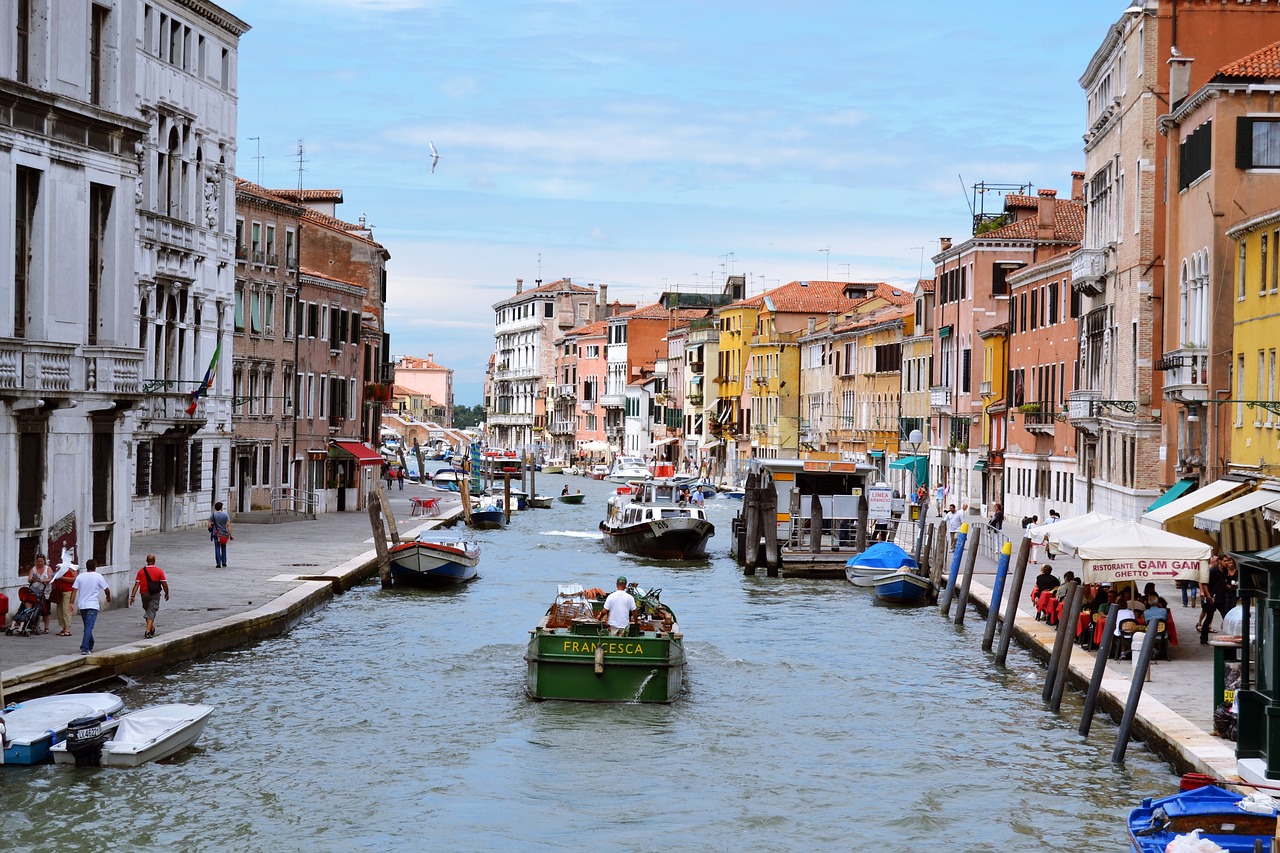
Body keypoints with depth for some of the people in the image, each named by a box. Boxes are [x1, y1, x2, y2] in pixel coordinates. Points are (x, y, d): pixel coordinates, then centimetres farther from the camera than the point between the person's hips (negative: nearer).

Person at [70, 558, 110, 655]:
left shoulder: (80, 576, 5)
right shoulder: (98, 577, -4)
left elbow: (74, 589, -1)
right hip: (92, 605, -4)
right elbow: (107, 589, 0)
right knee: (89, 627, -8)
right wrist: (108, 597, 20)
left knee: (87, 626, 19)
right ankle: (85, 648, -19)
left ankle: (90, 646, 31)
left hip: (81, 605, 4)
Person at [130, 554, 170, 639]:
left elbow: (137, 584, -6)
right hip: (155, 594, -3)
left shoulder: (141, 571, -2)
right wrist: (167, 594, 8)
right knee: (151, 612, -4)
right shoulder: (159, 571, -7)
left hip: (144, 594, 3)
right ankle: (148, 630, -19)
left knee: (147, 610, 21)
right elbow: (164, 584, -6)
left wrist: (133, 596, -7)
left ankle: (152, 628, 33)